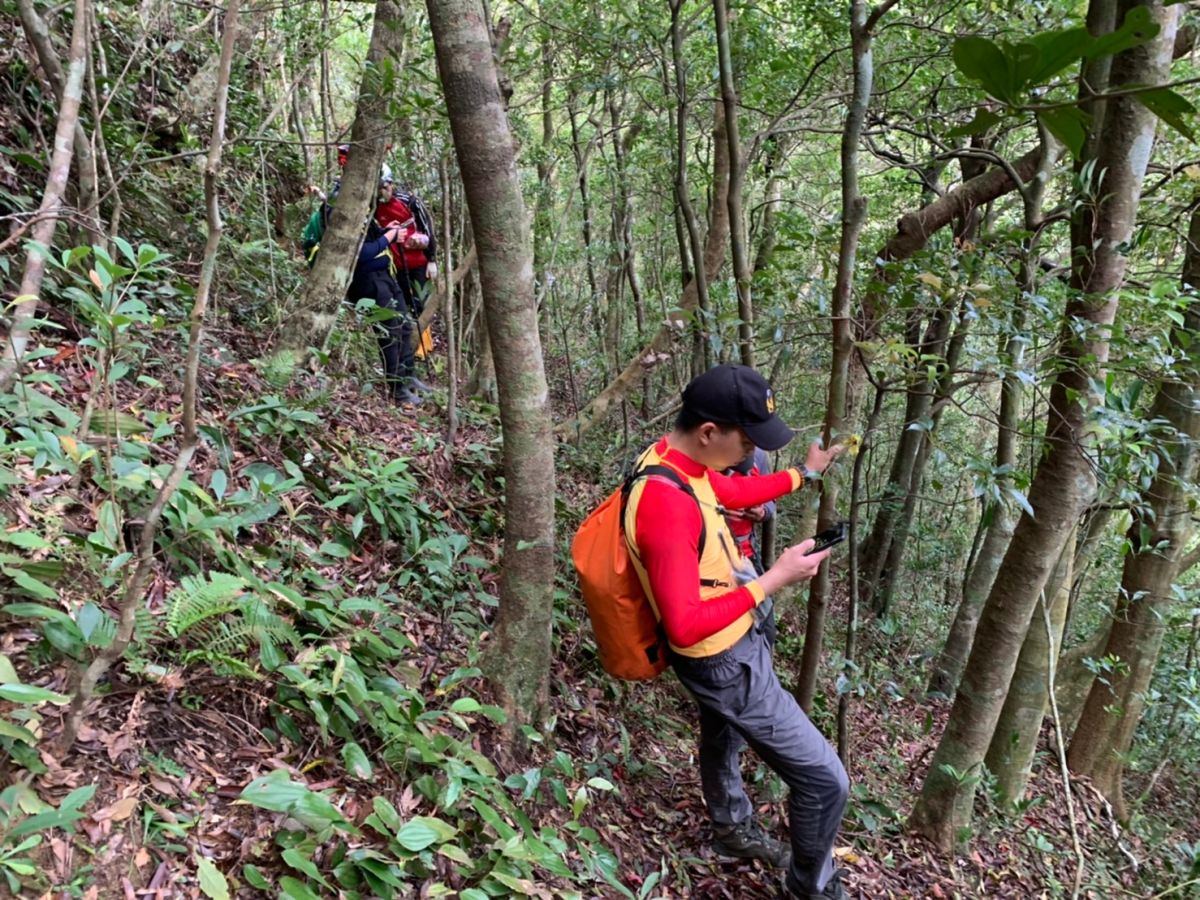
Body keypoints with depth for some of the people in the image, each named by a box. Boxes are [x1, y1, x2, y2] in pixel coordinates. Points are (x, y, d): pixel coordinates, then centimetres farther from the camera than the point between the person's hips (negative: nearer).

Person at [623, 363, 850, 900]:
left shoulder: (680, 459, -7)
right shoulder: (665, 503, -38)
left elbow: (734, 493, 16)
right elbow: (685, 626, -35)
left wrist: (804, 474, 22)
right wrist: (773, 580, -30)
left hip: (726, 645, 10)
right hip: (725, 663, -10)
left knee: (722, 737, 33)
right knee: (824, 780, 1)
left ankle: (733, 831, 59)